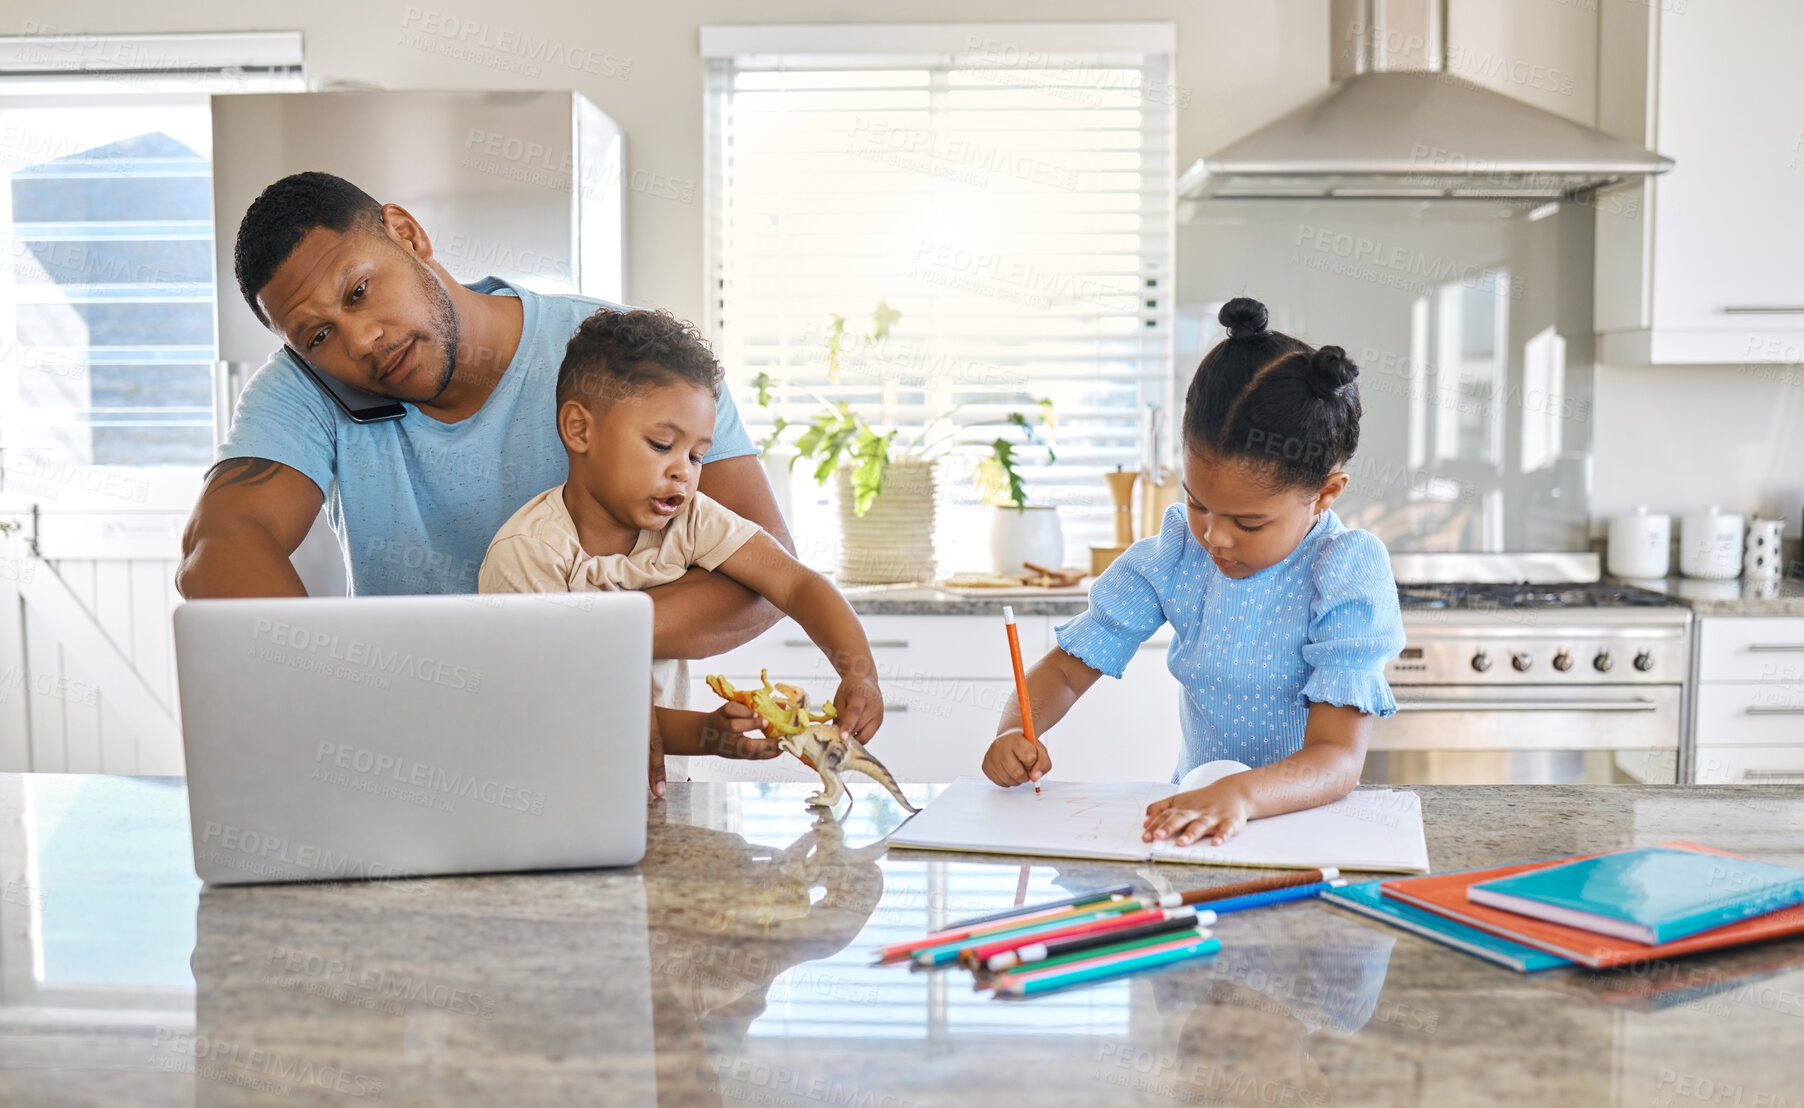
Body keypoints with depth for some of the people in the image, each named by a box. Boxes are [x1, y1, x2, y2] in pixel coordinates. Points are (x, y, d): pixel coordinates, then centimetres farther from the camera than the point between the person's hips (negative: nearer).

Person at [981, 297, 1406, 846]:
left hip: (1302, 817, -3)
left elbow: (1339, 757, -23)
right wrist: (1013, 733, -18)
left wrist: (1239, 795, -43)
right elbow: (1068, 665, 3)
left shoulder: (1348, 578, -14)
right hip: (1192, 807, 3)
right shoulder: (1174, 555, -2)